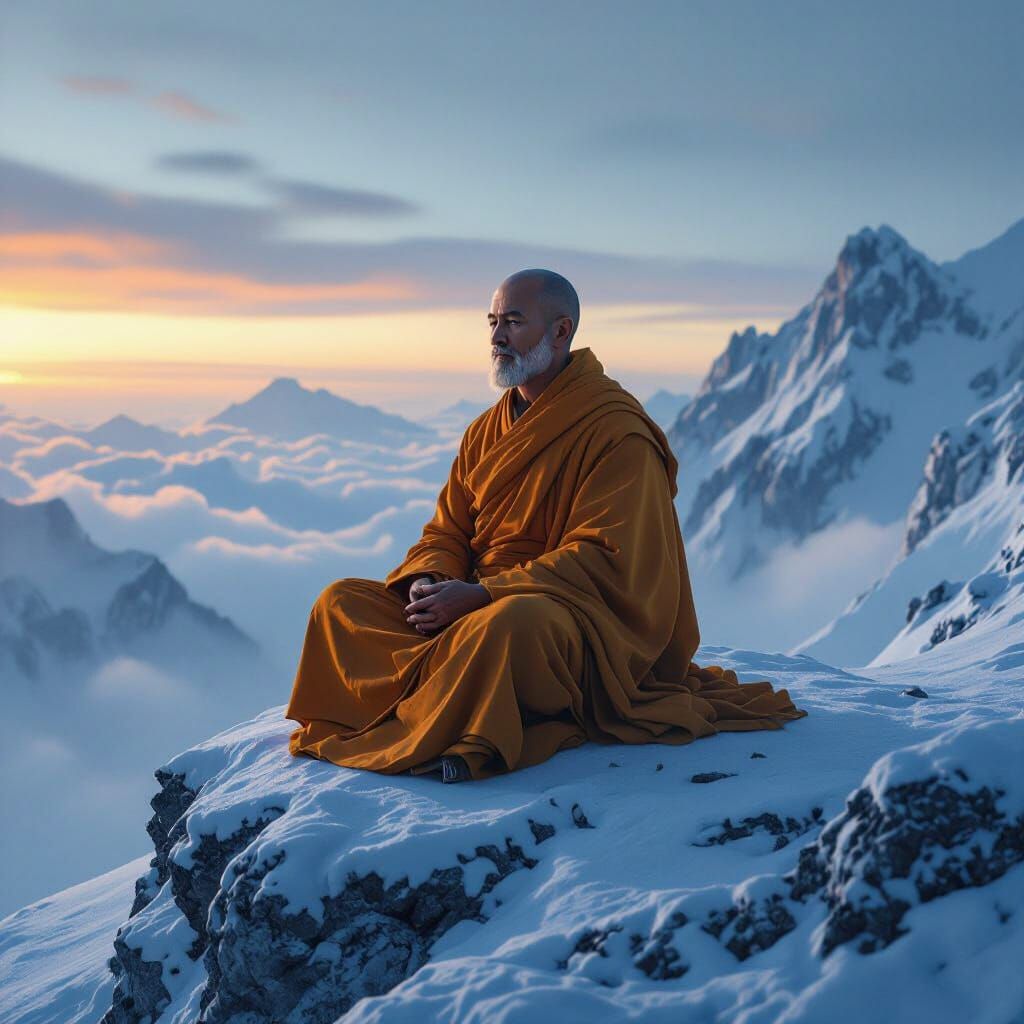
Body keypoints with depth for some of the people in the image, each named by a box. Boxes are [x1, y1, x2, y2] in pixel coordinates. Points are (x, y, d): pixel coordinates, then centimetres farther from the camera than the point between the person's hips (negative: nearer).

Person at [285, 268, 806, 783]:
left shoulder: (617, 431, -10)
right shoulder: (487, 430, 15)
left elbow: (600, 558, -18)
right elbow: (447, 530, 13)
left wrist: (484, 595, -25)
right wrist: (429, 581, -11)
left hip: (576, 617, -8)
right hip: (472, 607, 8)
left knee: (511, 624, -42)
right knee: (341, 603, -9)